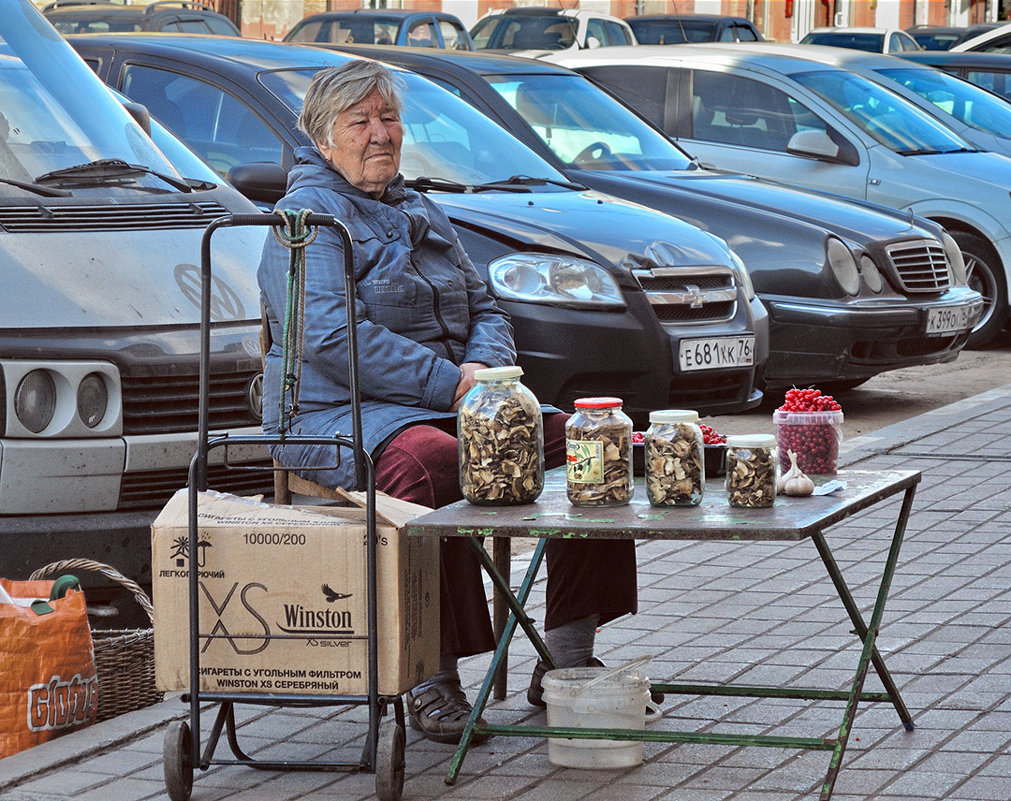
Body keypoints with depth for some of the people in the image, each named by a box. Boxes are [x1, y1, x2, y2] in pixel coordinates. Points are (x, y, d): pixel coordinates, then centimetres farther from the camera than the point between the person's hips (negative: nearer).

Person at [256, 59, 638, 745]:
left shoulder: (422, 215, 24)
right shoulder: (309, 214, -3)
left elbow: (484, 309, 23)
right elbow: (331, 334, -17)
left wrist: (488, 367, -2)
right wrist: (448, 381, -20)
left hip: (450, 403, 8)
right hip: (336, 415, -8)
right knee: (432, 462, -40)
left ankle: (566, 661, -9)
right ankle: (431, 682, -36)